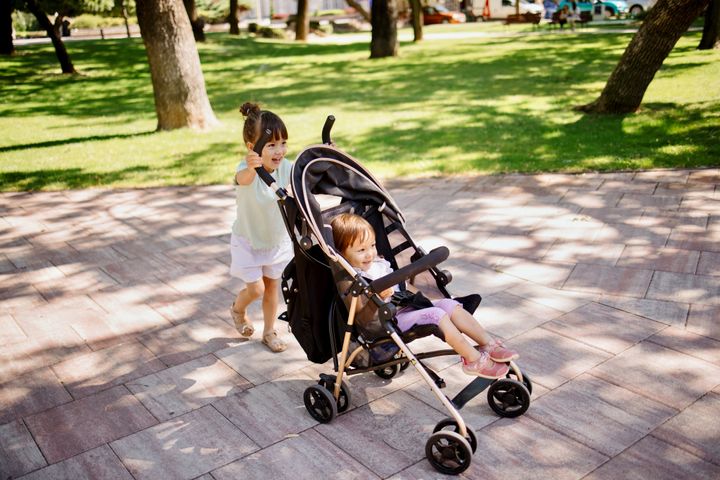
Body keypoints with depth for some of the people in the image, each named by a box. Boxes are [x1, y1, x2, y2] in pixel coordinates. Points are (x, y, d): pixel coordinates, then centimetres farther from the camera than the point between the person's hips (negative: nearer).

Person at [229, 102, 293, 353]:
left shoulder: (285, 167, -16)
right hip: (248, 241, -4)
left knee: (272, 287, 14)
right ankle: (238, 308, 33)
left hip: (278, 239, 4)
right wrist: (251, 167, -78)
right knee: (256, 289, -3)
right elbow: (244, 179, -54)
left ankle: (269, 331, 34)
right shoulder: (247, 170, -31)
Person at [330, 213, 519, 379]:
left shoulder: (379, 263, 12)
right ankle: (474, 359, -17)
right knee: (436, 315, -23)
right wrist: (377, 296, -36)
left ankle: (488, 344, 0)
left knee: (450, 305, -3)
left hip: (406, 306, 9)